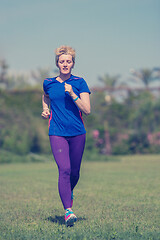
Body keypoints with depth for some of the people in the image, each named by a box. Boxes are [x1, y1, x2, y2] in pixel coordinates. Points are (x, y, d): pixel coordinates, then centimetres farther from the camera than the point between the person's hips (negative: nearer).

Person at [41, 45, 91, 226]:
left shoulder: (79, 83, 0)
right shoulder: (48, 83, 6)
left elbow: (87, 110, -7)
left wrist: (72, 94, -17)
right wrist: (46, 110, 11)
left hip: (77, 133, 1)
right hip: (57, 133, -1)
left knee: (74, 172, 11)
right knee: (64, 170, -17)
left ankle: (68, 193, 44)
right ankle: (68, 211, -20)